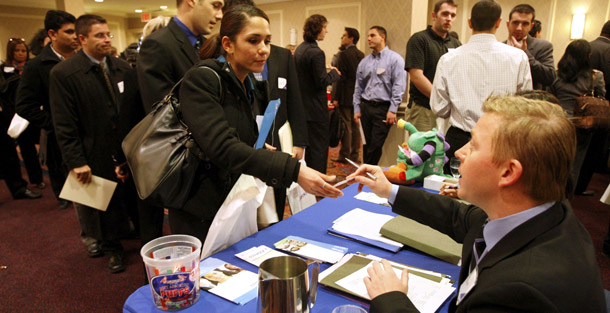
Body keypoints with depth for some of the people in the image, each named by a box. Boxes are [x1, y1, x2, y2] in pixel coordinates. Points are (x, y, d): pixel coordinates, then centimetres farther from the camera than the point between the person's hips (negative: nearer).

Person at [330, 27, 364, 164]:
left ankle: (344, 155, 4)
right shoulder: (361, 55, 10)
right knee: (355, 126, 12)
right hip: (357, 96, 7)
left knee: (345, 126, -2)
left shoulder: (344, 54, -12)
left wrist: (336, 97, -14)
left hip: (346, 96, -7)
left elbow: (341, 77, -16)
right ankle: (355, 154, 19)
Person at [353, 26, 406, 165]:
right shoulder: (365, 61, 13)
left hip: (383, 108, -5)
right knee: (367, 144, 8)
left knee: (376, 145, -7)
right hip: (366, 106, 5)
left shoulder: (395, 59, -2)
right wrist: (357, 109, 10)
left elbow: (399, 86, -8)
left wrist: (392, 110, -13)